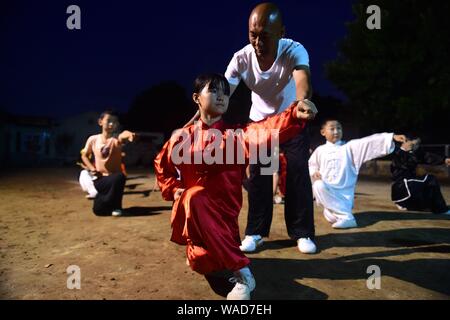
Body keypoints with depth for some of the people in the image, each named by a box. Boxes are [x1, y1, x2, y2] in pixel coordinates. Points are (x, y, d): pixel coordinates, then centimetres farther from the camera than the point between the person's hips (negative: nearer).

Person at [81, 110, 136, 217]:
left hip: (114, 177, -1)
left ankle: (115, 206, -7)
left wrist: (128, 134, -59)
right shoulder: (93, 139, -2)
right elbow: (84, 156, 14)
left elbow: (122, 137, -35)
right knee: (98, 210, -17)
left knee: (120, 177, -38)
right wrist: (92, 169, -3)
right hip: (100, 179, 1)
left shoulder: (116, 139, -9)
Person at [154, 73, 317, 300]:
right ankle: (242, 272, -20)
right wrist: (173, 190, 6)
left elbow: (265, 130, -24)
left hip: (224, 215, 0)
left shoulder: (236, 135, -2)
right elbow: (161, 164, 21)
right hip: (193, 211, 1)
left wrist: (295, 114, -43)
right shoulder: (183, 137, 3)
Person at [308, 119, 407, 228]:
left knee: (333, 217, -25)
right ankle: (346, 217, -20)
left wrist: (392, 136, -19)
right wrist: (314, 172, -6)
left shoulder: (349, 147, 1)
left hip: (345, 191, -1)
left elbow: (369, 142, -9)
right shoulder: (320, 150, 6)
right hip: (327, 189, 2)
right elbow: (311, 165, 18)